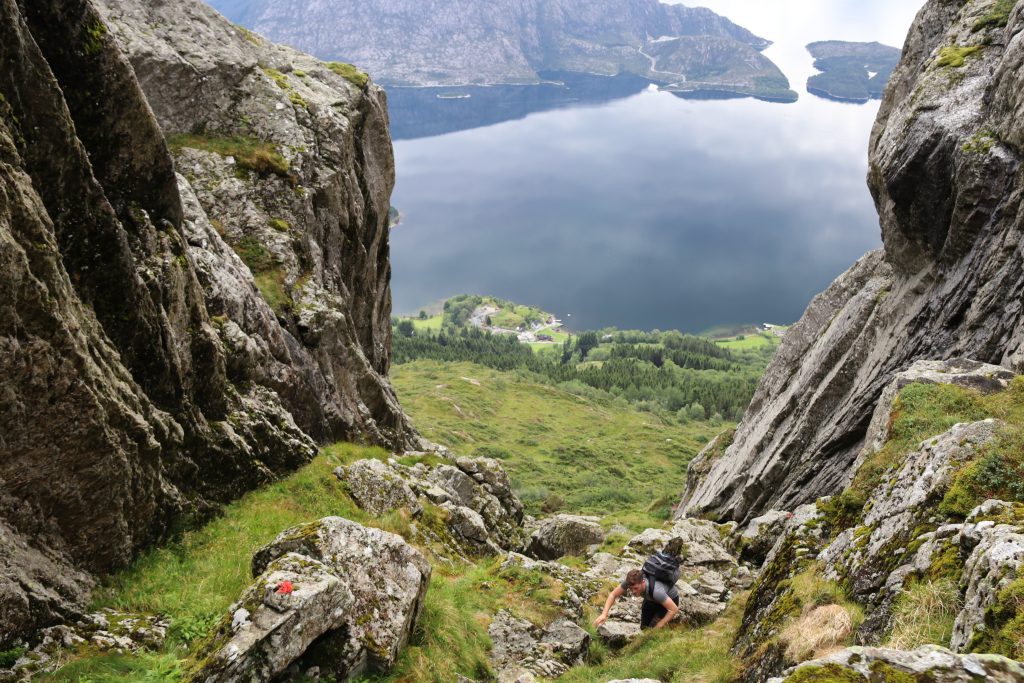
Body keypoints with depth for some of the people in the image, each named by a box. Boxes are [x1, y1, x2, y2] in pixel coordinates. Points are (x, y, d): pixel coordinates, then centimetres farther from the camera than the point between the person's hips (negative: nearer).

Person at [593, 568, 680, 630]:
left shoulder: (655, 591, -45)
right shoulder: (631, 582, -31)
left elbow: (674, 609, -35)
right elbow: (613, 595, -17)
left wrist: (657, 627, -32)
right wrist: (604, 614, -31)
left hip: (670, 599, -5)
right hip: (651, 599, 5)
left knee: (652, 629, -13)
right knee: (644, 628, 5)